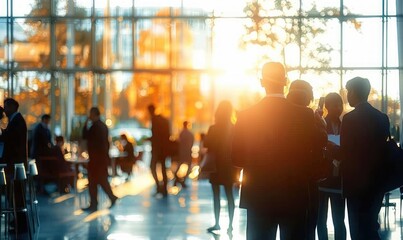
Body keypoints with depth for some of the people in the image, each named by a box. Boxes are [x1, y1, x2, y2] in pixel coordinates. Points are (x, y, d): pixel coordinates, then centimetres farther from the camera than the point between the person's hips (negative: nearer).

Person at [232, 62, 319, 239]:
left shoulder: (246, 116, -6)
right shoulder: (305, 115, -6)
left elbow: (237, 158, 0)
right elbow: (313, 155, -1)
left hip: (259, 196, 0)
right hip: (294, 196, 0)